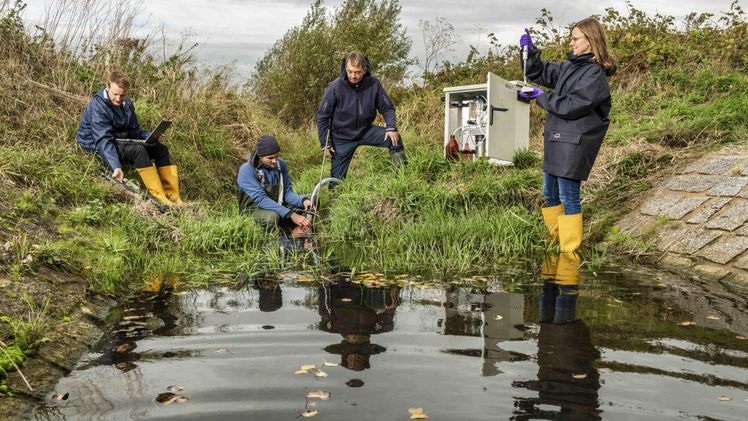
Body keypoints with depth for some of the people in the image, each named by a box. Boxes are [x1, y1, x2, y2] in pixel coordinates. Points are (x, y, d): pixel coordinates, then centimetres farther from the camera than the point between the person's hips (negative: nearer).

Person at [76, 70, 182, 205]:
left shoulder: (126, 104, 3)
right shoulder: (97, 106, -22)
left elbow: (135, 131, 10)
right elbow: (104, 140, -30)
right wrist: (116, 167, -41)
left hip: (121, 141, 8)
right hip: (98, 146, -8)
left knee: (161, 149, -6)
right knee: (138, 149, -33)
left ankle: (172, 196, -12)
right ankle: (158, 196, -33)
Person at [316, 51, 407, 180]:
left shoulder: (373, 84, -15)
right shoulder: (335, 87, -20)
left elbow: (387, 108, -1)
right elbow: (322, 117, -10)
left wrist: (391, 128, -19)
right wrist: (325, 144, -10)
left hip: (365, 131, 2)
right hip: (342, 138, -2)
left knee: (394, 138, -17)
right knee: (337, 178, 0)